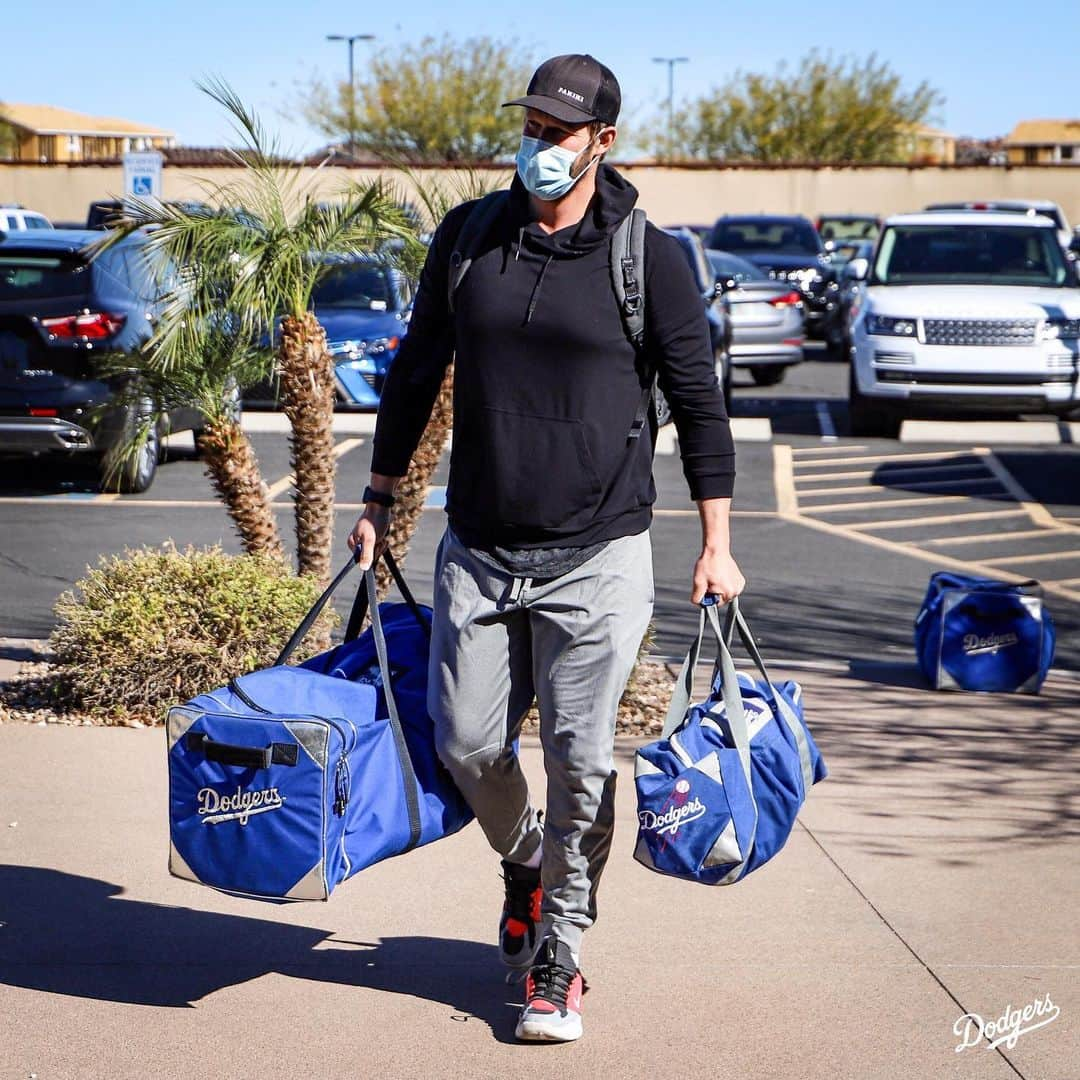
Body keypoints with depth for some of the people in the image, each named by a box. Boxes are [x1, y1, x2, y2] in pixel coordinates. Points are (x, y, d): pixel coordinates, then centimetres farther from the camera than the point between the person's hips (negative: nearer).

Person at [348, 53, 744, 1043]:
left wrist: (717, 544, -1)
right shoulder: (468, 237, 6)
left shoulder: (651, 258, -3)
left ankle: (559, 962, 11)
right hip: (478, 550, 3)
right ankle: (524, 864, 37)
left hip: (598, 559, -3)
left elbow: (700, 402, 2)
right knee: (467, 744, 5)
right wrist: (379, 500, 16)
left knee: (581, 761, -3)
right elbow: (416, 373, 16)